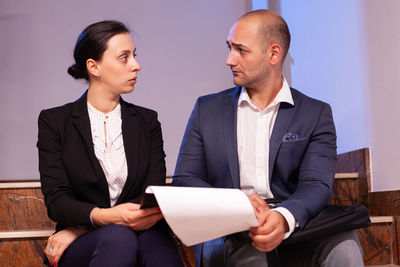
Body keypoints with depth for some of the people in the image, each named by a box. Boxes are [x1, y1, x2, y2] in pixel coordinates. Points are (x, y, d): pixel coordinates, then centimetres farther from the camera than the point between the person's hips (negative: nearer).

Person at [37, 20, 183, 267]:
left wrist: (81, 228, -12)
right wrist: (105, 217, -27)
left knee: (158, 239, -35)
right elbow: (56, 200, -5)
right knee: (118, 237, -35)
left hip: (142, 233, 1)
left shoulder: (147, 121, 11)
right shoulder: (54, 122, 5)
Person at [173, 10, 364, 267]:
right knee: (243, 246, -36)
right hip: (226, 234, 0)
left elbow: (316, 184, -6)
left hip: (293, 234, 0)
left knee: (342, 244, -32)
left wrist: (283, 218, -30)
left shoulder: (316, 114, 8)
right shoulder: (207, 109, 13)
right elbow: (183, 180, 7)